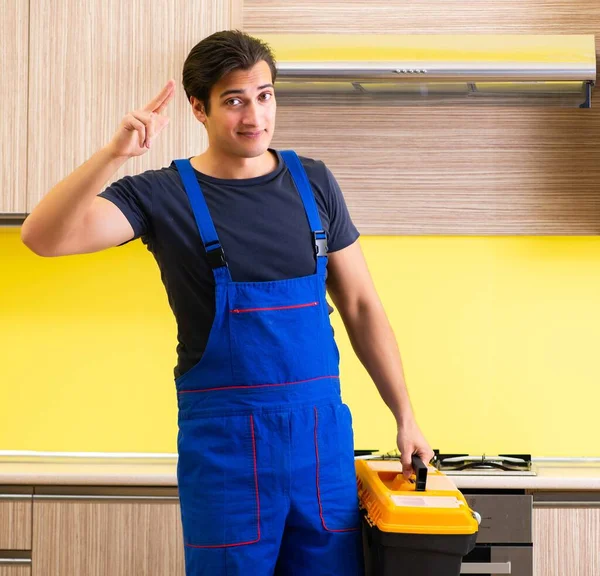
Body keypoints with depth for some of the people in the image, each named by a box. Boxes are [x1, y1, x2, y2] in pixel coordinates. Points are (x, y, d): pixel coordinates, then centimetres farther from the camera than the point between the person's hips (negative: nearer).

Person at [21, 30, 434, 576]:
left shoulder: (313, 183, 7)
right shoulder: (164, 196, -4)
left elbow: (361, 306, 11)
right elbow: (43, 237, -18)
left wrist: (405, 416, 7)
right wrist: (114, 154, -31)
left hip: (324, 429, 3)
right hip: (225, 440, -3)